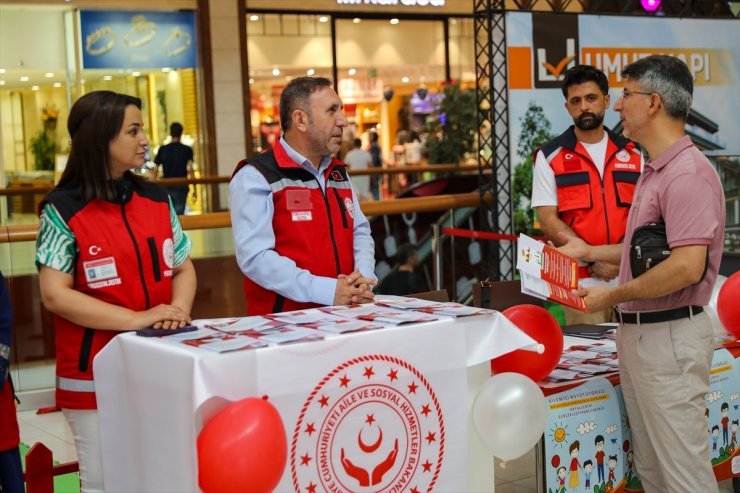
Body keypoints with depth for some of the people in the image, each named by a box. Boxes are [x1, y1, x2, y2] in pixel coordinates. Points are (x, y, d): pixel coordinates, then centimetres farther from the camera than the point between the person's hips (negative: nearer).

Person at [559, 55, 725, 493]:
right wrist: (591, 252, 21)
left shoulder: (688, 173, -19)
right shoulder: (654, 171, 16)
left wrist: (613, 296, -18)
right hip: (640, 333, 11)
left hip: (670, 337, -11)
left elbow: (686, 266, -27)